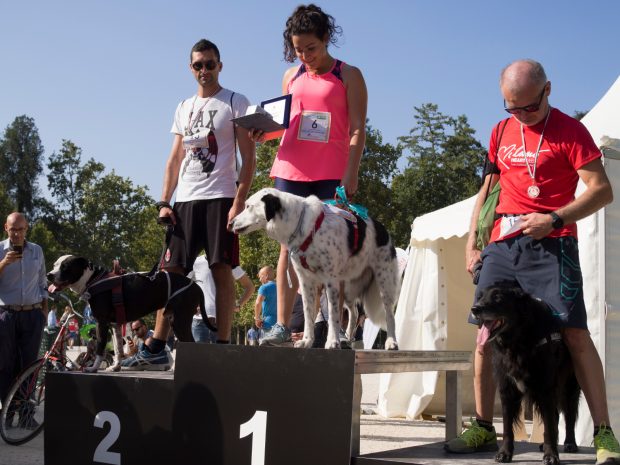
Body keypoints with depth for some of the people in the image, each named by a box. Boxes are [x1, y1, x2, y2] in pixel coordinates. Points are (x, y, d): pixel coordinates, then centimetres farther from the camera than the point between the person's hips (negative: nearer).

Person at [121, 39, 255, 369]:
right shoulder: (184, 108, 19)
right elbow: (174, 160, 18)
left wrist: (239, 201, -14)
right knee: (170, 271, 1)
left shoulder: (235, 103, 2)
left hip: (220, 197, -5)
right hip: (184, 199, 5)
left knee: (221, 270, -7)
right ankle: (156, 348, 3)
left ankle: (222, 345, -3)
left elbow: (248, 157, -4)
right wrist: (164, 202, 7)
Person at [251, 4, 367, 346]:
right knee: (289, 246, 1)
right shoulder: (292, 76, 15)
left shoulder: (348, 76, 4)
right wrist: (264, 132, 1)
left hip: (331, 175, -4)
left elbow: (357, 130, -2)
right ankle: (282, 325, 2)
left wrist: (351, 175, -13)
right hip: (290, 171, 4)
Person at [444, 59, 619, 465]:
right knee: (486, 335, 2)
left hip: (550, 246, -5)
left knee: (574, 332, -13)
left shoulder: (570, 131, -1)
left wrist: (554, 219, -18)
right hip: (502, 246, 5)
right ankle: (484, 429, 12)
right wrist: (472, 243, 14)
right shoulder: (501, 133, 16)